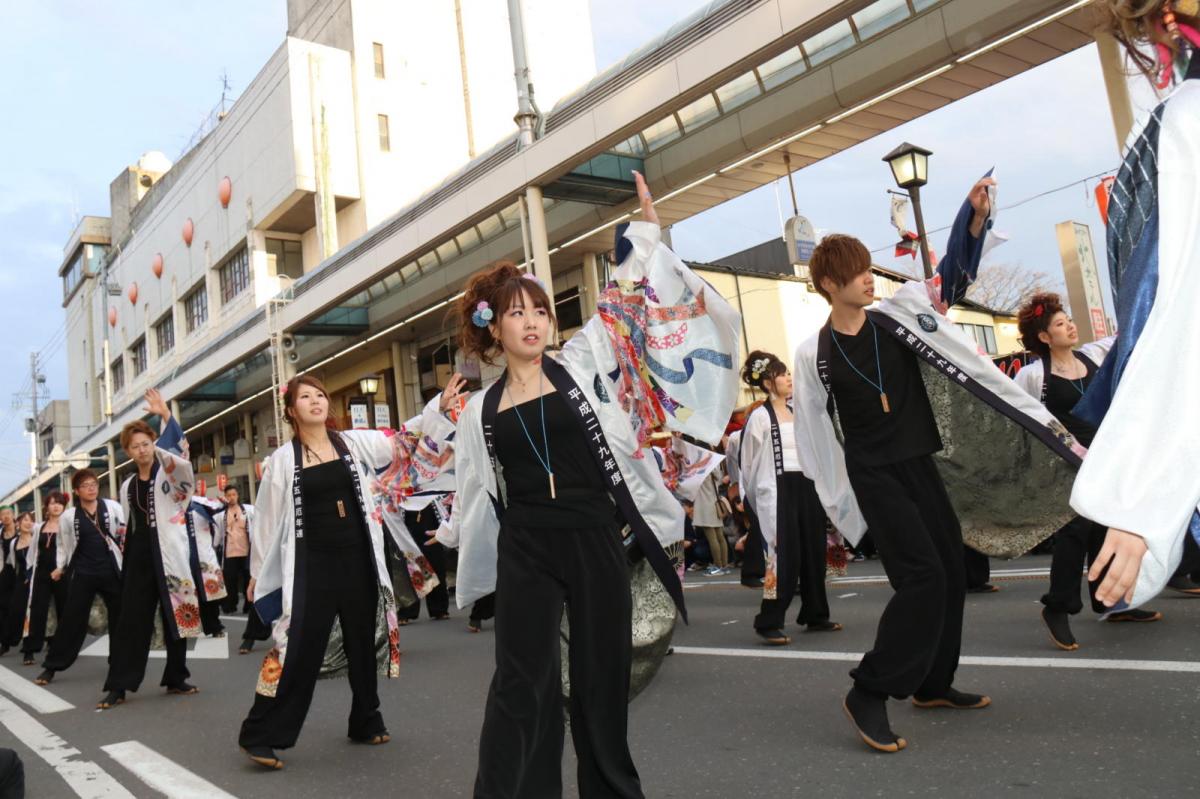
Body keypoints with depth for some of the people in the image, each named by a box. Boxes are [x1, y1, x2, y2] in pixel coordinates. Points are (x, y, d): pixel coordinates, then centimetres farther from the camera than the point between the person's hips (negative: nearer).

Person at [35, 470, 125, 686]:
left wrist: (125, 534, -12)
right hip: (82, 574, -1)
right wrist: (60, 568, 3)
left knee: (120, 617, 8)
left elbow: (126, 534, 8)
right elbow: (63, 545, 11)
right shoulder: (68, 516, 1)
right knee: (71, 620, 0)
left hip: (111, 571, 1)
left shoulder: (113, 507, 0)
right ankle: (51, 667, 10)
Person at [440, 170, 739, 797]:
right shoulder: (481, 410, 8)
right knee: (522, 682, -1)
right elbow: (471, 488, 20)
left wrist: (647, 229, -7)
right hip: (524, 548, 1)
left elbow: (627, 299, -1)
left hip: (594, 540, 0)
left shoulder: (582, 363, 3)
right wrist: (449, 535, 24)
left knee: (602, 675, 10)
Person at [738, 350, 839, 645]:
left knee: (813, 551, 11)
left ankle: (815, 615, 24)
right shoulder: (760, 417, -7)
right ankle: (769, 622, 0)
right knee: (783, 556, -8)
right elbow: (750, 464, -6)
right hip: (779, 491, -7)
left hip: (806, 487, 7)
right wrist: (760, 498, -3)